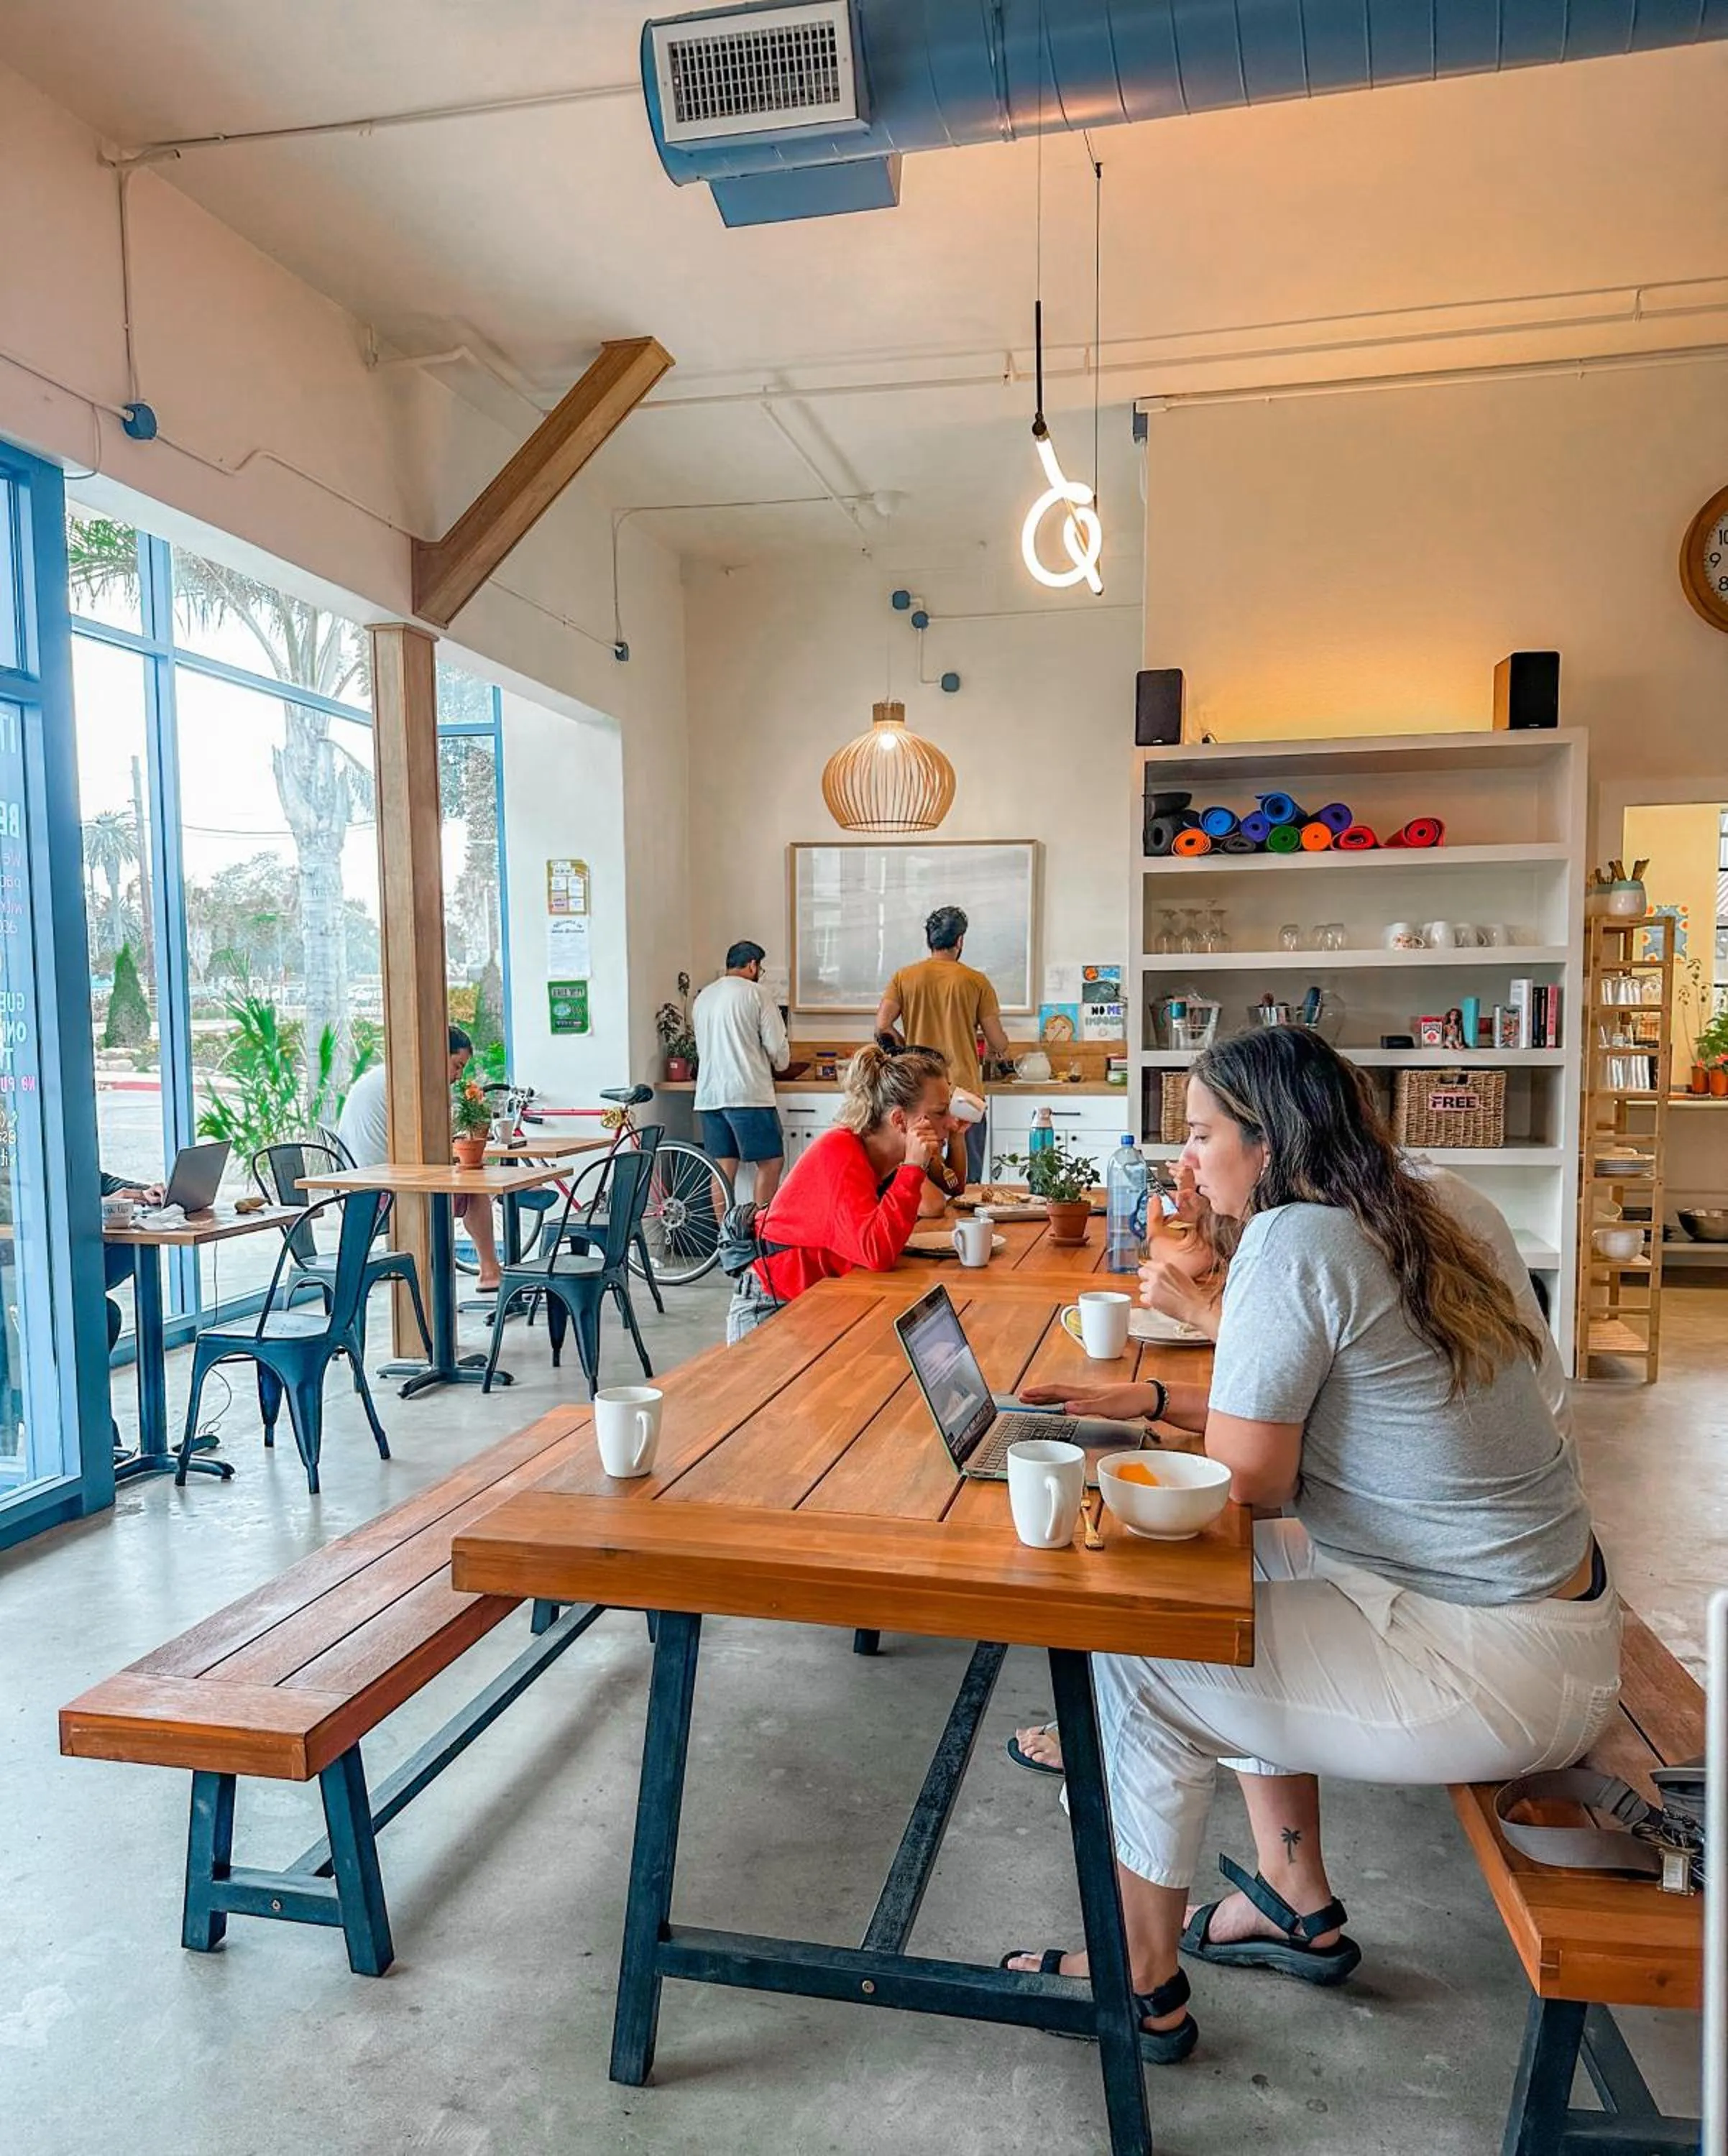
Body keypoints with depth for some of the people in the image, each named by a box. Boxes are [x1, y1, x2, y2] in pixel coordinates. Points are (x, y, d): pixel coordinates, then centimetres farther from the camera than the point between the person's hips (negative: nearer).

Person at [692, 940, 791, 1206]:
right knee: (771, 1162, 0)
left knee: (723, 1168, 9)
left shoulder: (703, 998, 15)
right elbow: (778, 1048, -5)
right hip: (748, 1094, -7)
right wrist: (778, 1064, 16)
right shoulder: (754, 994, -4)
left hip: (708, 1094, 7)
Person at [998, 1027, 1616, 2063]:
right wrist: (1154, 1397, 12)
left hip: (1503, 1670, -9)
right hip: (1552, 1602, 10)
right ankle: (1300, 1906, 31)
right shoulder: (1407, 1227, 7)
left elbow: (1249, 1478, -17)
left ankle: (1145, 1985, 18)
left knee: (1135, 1662, -2)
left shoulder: (1292, 1243, -21)